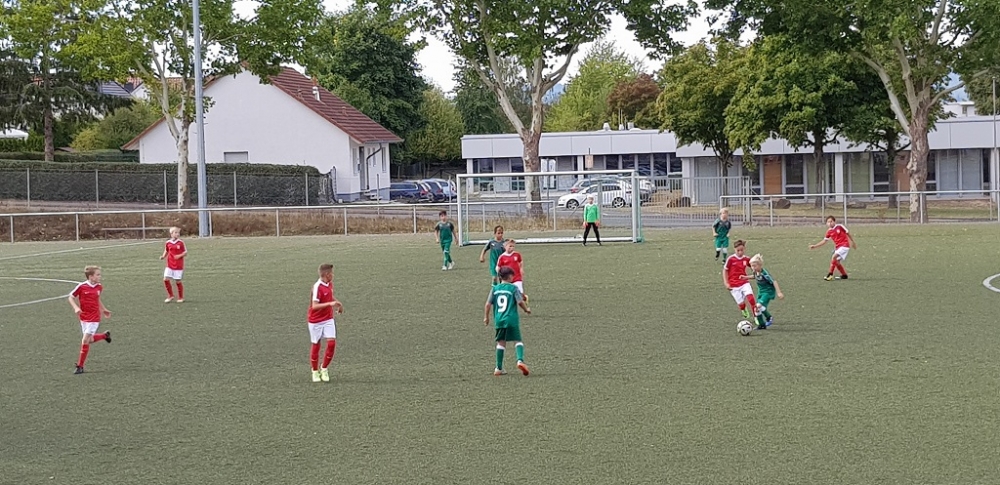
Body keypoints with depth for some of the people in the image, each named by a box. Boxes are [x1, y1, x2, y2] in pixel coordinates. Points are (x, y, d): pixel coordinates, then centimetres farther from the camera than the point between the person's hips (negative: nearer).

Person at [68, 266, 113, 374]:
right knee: (90, 340, 11)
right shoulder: (81, 287, -11)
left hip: (94, 318, 0)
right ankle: (105, 335, 42)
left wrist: (104, 310, 21)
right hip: (83, 318, 0)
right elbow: (71, 298, -3)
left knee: (85, 341, -8)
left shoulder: (99, 287, 0)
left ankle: (80, 366, 0)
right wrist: (76, 308, -19)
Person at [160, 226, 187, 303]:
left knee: (178, 281, 0)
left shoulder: (181, 243, -5)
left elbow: (185, 252, 0)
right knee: (166, 279, -7)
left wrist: (180, 256, -18)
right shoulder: (168, 243, 1)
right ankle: (170, 296, 10)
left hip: (178, 266, -3)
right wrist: (163, 256, -6)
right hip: (169, 265, 3)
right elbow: (166, 252, 14)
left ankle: (180, 298, 17)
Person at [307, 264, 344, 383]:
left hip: (328, 319, 6)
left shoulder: (330, 284, 3)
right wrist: (330, 303, -37)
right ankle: (315, 372, 22)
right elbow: (314, 305, -29)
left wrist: (338, 302, 11)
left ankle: (324, 369, 10)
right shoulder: (317, 287, -21)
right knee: (316, 345, 6)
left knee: (332, 343, -7)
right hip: (316, 321, -6)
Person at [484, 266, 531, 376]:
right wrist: (526, 309, 9)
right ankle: (520, 360, -23)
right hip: (512, 319, -3)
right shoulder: (513, 288, -1)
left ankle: (499, 368, 13)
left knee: (501, 343, 13)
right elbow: (520, 302, -10)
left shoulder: (495, 288, 9)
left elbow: (488, 304, 6)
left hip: (498, 320, 3)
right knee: (517, 341, 2)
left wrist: (486, 317, 18)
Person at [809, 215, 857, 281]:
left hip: (844, 245, -7)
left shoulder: (839, 226, -9)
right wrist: (814, 246, 2)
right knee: (836, 262, 10)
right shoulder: (829, 231, 3)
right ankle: (844, 275, 29)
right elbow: (824, 241, 9)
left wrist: (853, 243, 11)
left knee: (834, 257, -22)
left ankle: (830, 274, -20)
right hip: (837, 247, 7)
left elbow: (848, 233, 3)